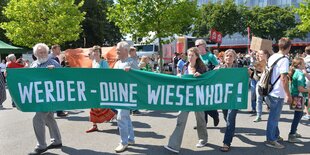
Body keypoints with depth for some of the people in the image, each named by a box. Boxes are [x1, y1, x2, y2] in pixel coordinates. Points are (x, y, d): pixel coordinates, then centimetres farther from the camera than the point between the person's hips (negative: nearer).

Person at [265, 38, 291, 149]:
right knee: (274, 117, 2)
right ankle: (270, 140, 12)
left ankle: (275, 135, 34)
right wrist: (288, 95, -15)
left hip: (271, 91, 9)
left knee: (274, 115, 20)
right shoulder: (284, 59, -18)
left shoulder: (272, 57, 8)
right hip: (278, 93, -9)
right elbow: (283, 79, -21)